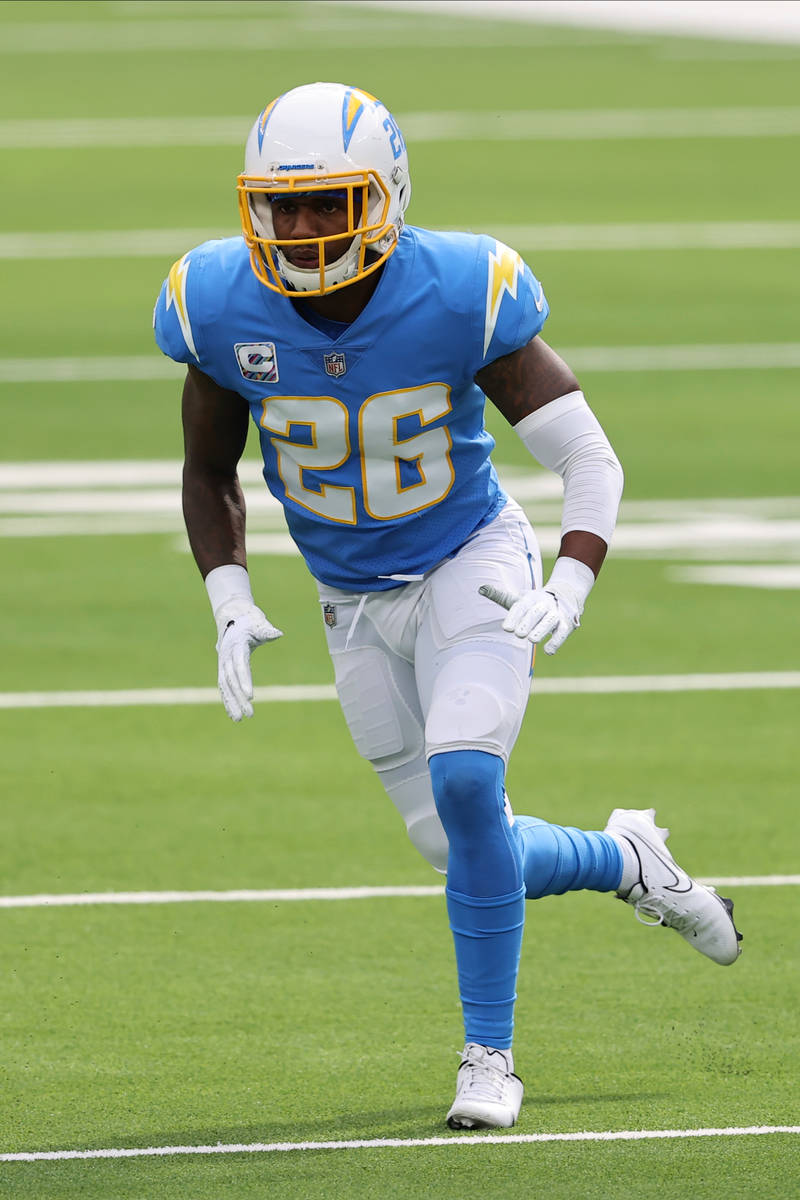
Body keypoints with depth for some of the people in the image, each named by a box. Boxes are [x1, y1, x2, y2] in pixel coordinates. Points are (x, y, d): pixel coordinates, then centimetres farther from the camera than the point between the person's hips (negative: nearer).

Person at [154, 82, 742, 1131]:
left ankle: (490, 1054, -10)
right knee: (464, 848, 4)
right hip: (356, 603, 4)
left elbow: (591, 460, -17)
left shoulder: (459, 296, -23)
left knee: (465, 783, -25)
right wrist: (230, 610, -9)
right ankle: (624, 859, 37)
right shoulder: (224, 309, -16)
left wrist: (571, 590, -33)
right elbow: (209, 472, 3)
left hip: (472, 565, -4)